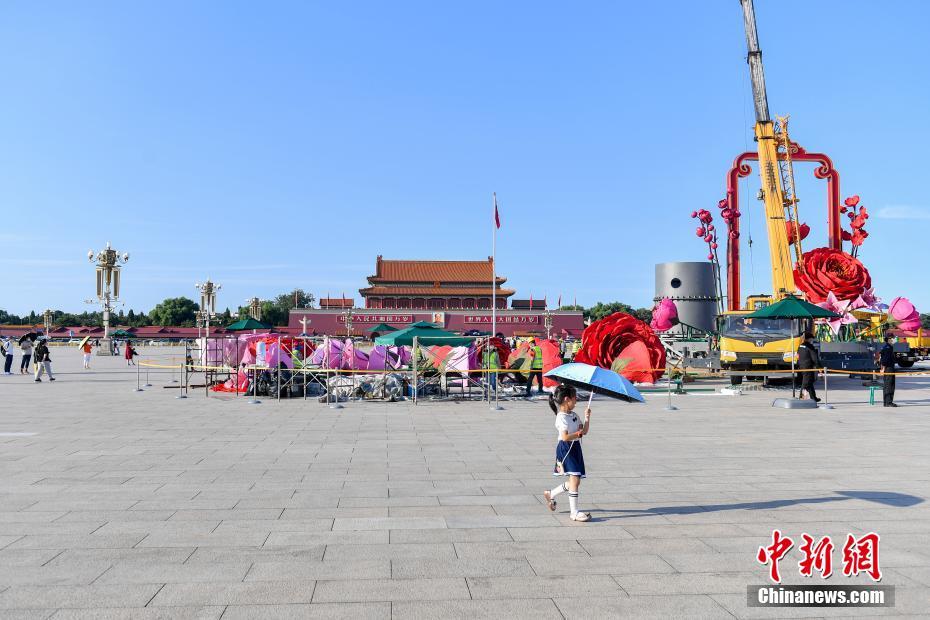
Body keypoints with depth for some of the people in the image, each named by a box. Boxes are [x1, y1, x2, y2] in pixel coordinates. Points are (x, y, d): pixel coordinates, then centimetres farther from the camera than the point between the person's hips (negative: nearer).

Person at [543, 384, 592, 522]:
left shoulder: (573, 415, 13)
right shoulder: (561, 417, -15)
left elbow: (585, 430, 11)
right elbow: (565, 437, -24)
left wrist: (587, 418, -2)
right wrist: (579, 434, -12)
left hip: (575, 448, 9)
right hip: (566, 449, -9)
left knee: (576, 481, 11)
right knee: (574, 479, -12)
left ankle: (550, 494, 30)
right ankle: (574, 513, -6)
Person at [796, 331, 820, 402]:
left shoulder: (800, 346, 13)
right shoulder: (810, 347, -12)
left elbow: (798, 358, 17)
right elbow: (815, 358, -13)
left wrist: (799, 366, 22)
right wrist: (819, 367, -10)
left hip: (801, 367, 9)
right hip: (808, 368, -9)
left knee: (810, 383, 16)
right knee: (806, 383, -7)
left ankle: (814, 398, 22)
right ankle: (801, 398, -11)